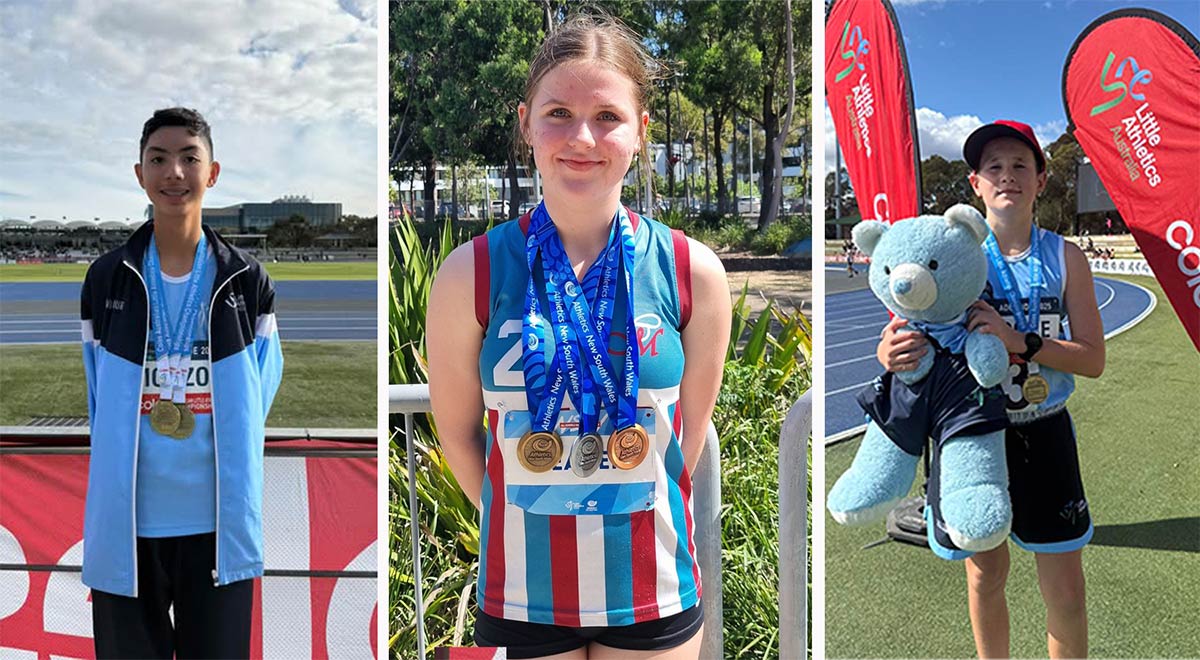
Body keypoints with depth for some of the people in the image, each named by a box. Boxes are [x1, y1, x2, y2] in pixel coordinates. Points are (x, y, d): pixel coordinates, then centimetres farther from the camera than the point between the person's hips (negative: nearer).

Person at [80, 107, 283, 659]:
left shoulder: (247, 282, 1)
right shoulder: (106, 280, 3)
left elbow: (255, 399, 7)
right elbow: (99, 400, 11)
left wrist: (231, 479, 3)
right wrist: (124, 469, 8)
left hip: (220, 523, 0)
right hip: (125, 524, 1)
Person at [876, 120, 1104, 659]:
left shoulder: (1064, 257, -2)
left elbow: (1093, 360, -5)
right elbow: (905, 327, -4)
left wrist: (1019, 340, -21)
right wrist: (888, 353, -28)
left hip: (1044, 434, 0)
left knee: (1065, 590, 4)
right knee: (985, 575, 14)